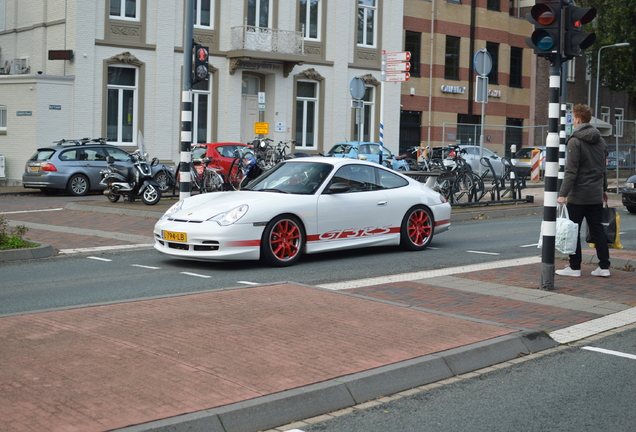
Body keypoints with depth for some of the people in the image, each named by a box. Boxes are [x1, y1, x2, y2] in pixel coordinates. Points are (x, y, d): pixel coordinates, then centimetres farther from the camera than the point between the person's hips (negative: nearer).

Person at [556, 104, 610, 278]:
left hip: (578, 195, -7)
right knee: (597, 229, 11)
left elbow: (571, 171, -18)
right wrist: (603, 188, 29)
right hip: (596, 195, 7)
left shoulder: (575, 141, -12)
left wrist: (563, 194, -18)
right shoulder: (600, 140, 11)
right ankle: (604, 266, 11)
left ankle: (574, 267, 5)